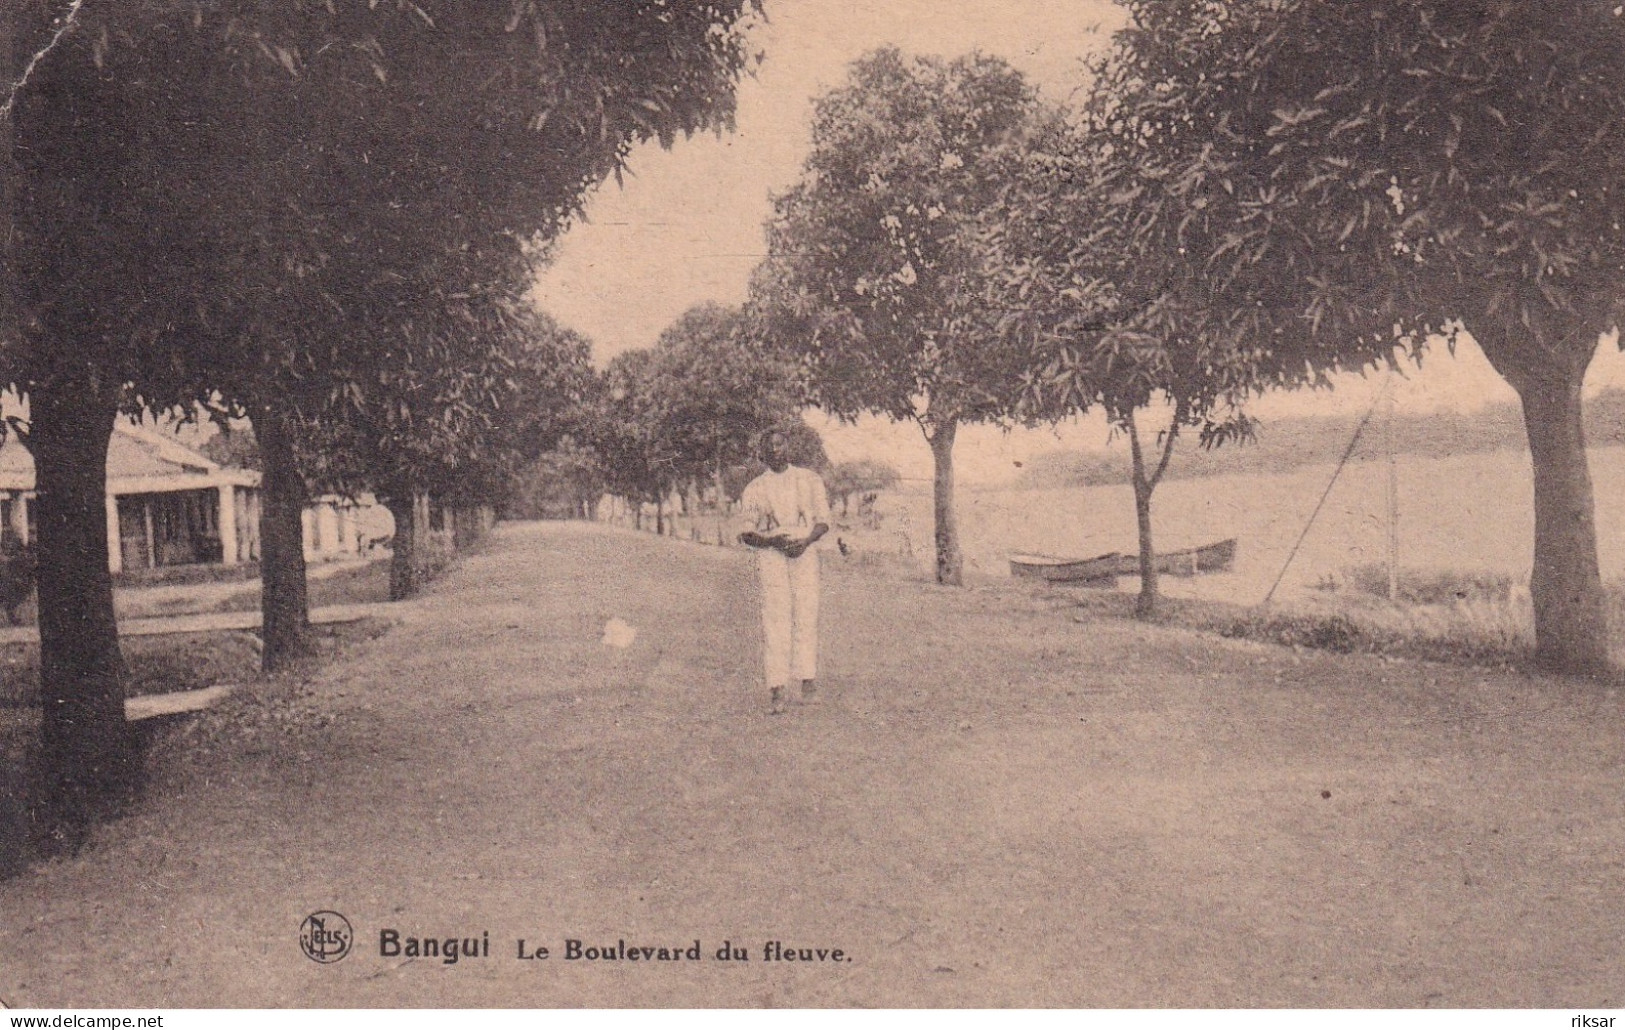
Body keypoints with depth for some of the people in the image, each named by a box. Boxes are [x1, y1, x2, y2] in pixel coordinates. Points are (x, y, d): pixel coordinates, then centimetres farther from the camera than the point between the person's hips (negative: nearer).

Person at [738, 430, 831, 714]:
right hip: (770, 552, -1)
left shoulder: (810, 479, 15)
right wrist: (771, 540, -11)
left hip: (804, 550, 1)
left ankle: (808, 682, 0)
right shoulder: (754, 489, 14)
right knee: (774, 616, -9)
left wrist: (805, 541, -10)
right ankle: (778, 686, -13)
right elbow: (745, 533, 8)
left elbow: (823, 520, 10)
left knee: (807, 613, -5)